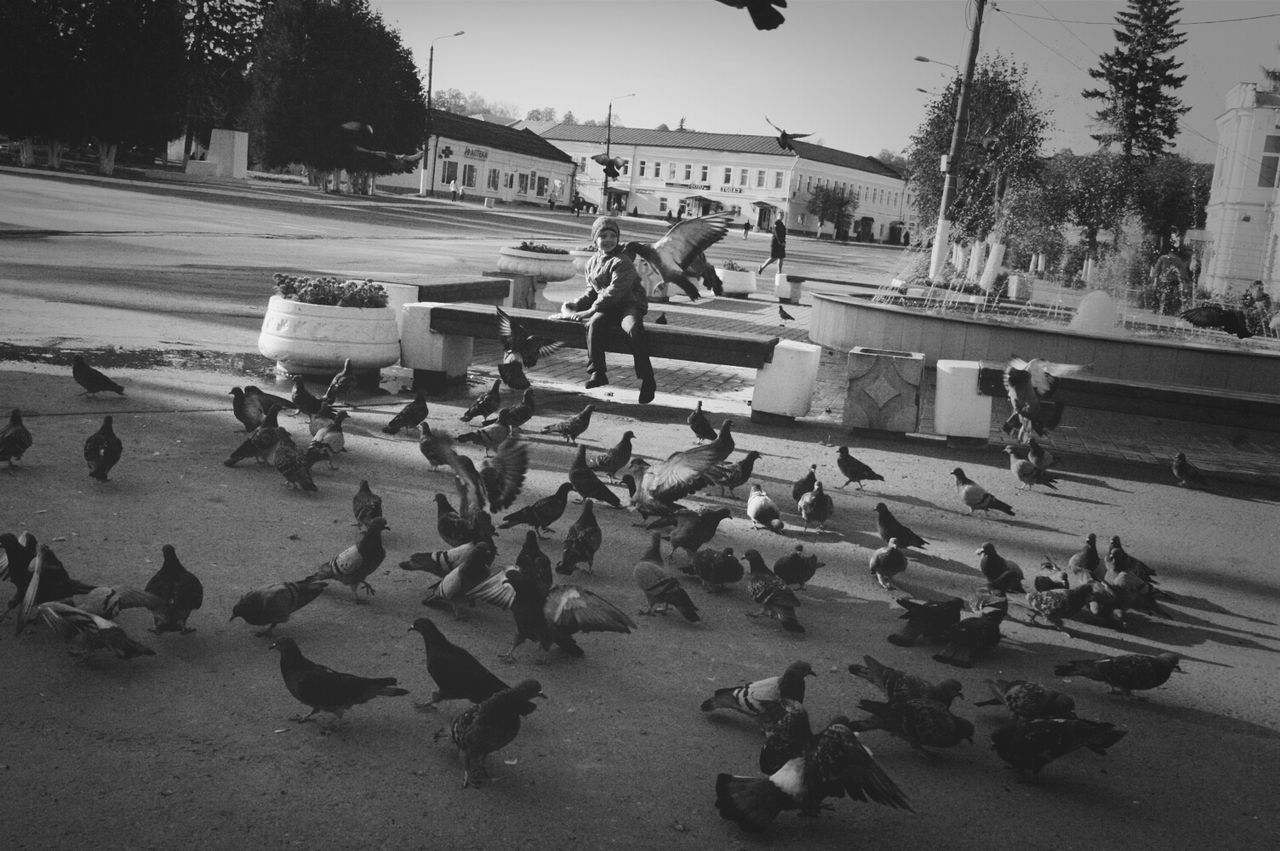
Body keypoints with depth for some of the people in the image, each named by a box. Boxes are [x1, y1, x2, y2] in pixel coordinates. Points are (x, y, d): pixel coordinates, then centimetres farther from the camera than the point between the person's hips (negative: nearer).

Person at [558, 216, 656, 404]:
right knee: (594, 324, -28)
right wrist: (576, 304, 5)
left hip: (629, 304, -5)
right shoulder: (592, 263, 16)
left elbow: (614, 292, -17)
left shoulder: (622, 262, -8)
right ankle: (597, 372, -24)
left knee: (634, 328, -35)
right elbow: (592, 291, 24)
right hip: (605, 307, 5)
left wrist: (591, 310, -20)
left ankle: (647, 380, -32)